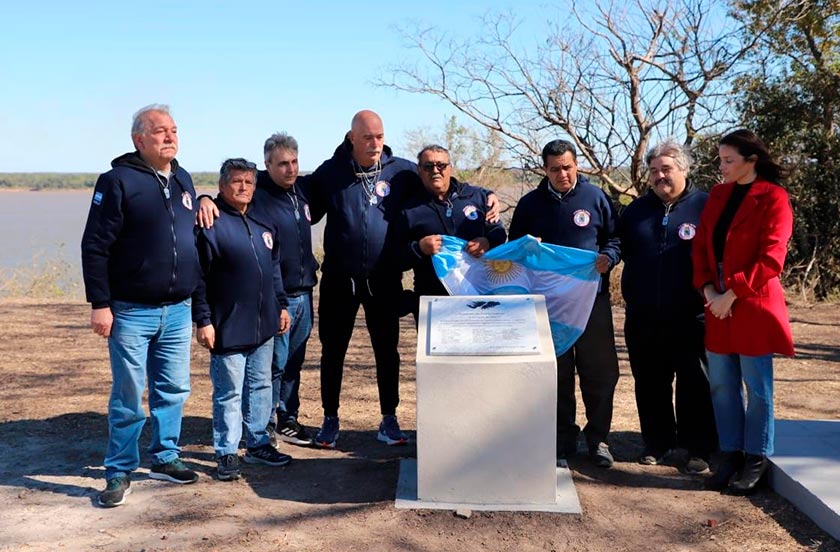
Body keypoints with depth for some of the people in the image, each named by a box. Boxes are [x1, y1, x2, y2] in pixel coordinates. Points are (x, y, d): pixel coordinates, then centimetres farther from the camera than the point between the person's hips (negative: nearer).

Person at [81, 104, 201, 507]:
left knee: (174, 390, 12)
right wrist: (100, 304, -14)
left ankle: (165, 458, 27)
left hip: (178, 310, 6)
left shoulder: (183, 180, 10)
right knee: (128, 396, 2)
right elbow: (94, 246, -12)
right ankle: (119, 472, 15)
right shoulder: (118, 180, -10)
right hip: (132, 311, -6)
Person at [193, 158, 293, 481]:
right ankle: (226, 454, 12)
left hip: (263, 326, 7)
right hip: (228, 329, -7)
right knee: (229, 393, 1)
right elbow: (198, 277, -12)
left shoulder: (262, 224, 13)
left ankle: (258, 444, 28)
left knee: (261, 387, 15)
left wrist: (281, 306, 18)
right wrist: (203, 321, -15)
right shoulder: (211, 223, -10)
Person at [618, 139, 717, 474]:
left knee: (695, 385, 3)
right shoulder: (636, 211, 13)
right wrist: (631, 294, 9)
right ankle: (657, 445, 24)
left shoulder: (705, 207, -1)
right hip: (643, 319, 4)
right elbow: (621, 250, 19)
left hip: (691, 318, -4)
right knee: (649, 385, 11)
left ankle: (695, 449, 13)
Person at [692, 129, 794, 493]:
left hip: (753, 306, -6)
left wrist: (733, 293, -16)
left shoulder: (773, 198, -7)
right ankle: (730, 453, 22)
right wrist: (707, 288, -5)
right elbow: (701, 245, 9)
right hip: (718, 306, 6)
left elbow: (771, 259, -14)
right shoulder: (718, 195, 11)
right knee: (722, 385, 10)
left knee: (756, 387, 4)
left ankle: (756, 458, 16)